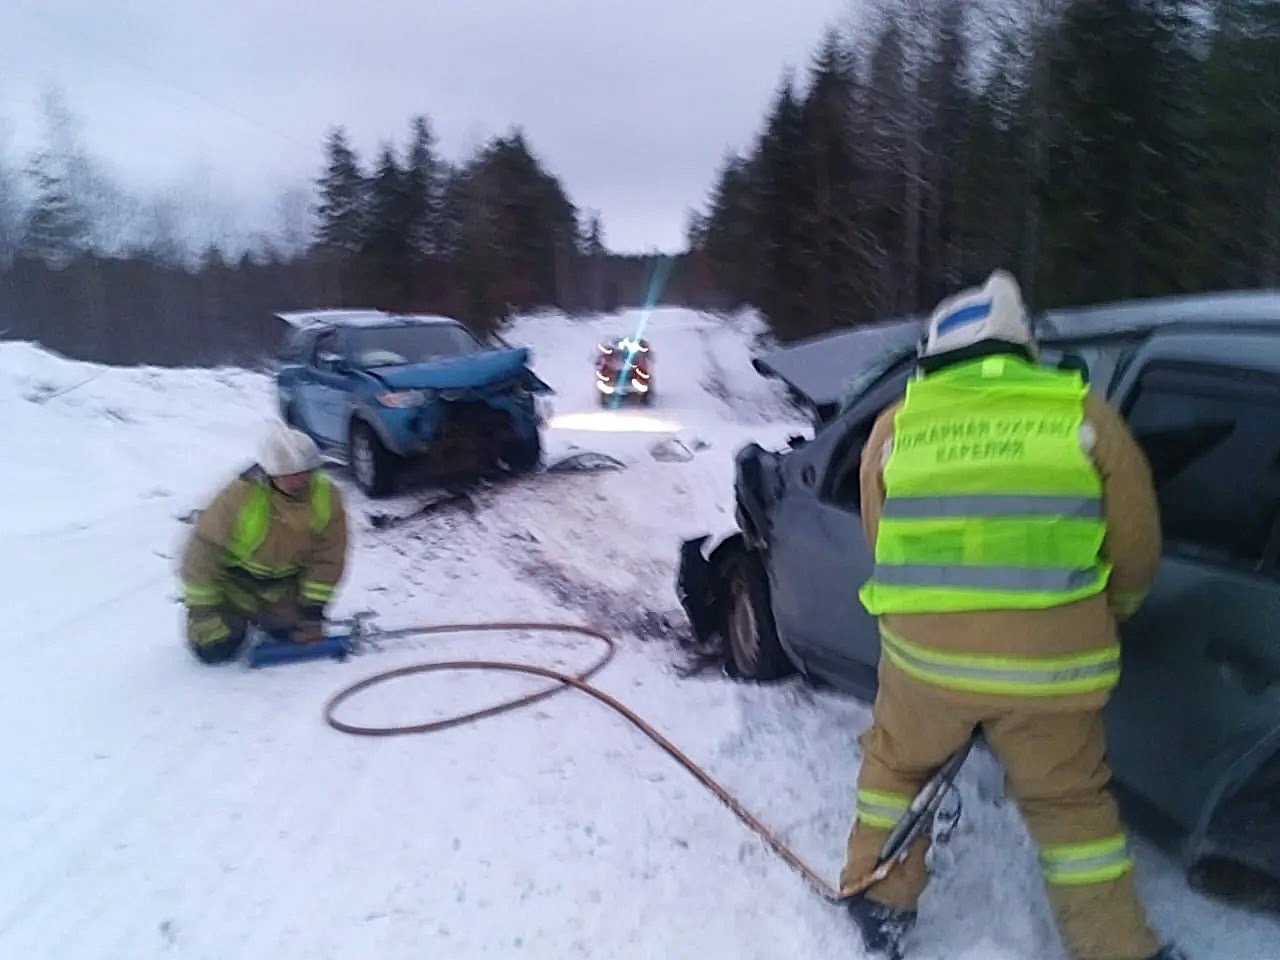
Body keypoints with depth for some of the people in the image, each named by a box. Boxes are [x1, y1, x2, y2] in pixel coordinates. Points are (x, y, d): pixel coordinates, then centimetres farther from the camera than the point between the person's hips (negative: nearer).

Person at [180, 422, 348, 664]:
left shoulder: (327, 496, -22)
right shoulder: (238, 498, -32)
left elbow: (328, 558, -13)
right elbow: (202, 554, -22)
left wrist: (312, 612, -13)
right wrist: (203, 611, -18)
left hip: (286, 580, 3)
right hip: (235, 577, -3)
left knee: (305, 637, -4)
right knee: (216, 650, -10)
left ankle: (262, 617, 28)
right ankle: (236, 616, 26)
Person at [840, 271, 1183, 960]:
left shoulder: (895, 427, 2)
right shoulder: (1085, 417, 0)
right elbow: (1135, 549, 6)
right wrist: (1100, 619, 25)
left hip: (924, 651, 1)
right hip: (1052, 662, 0)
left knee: (897, 764, 24)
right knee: (1069, 800, 20)